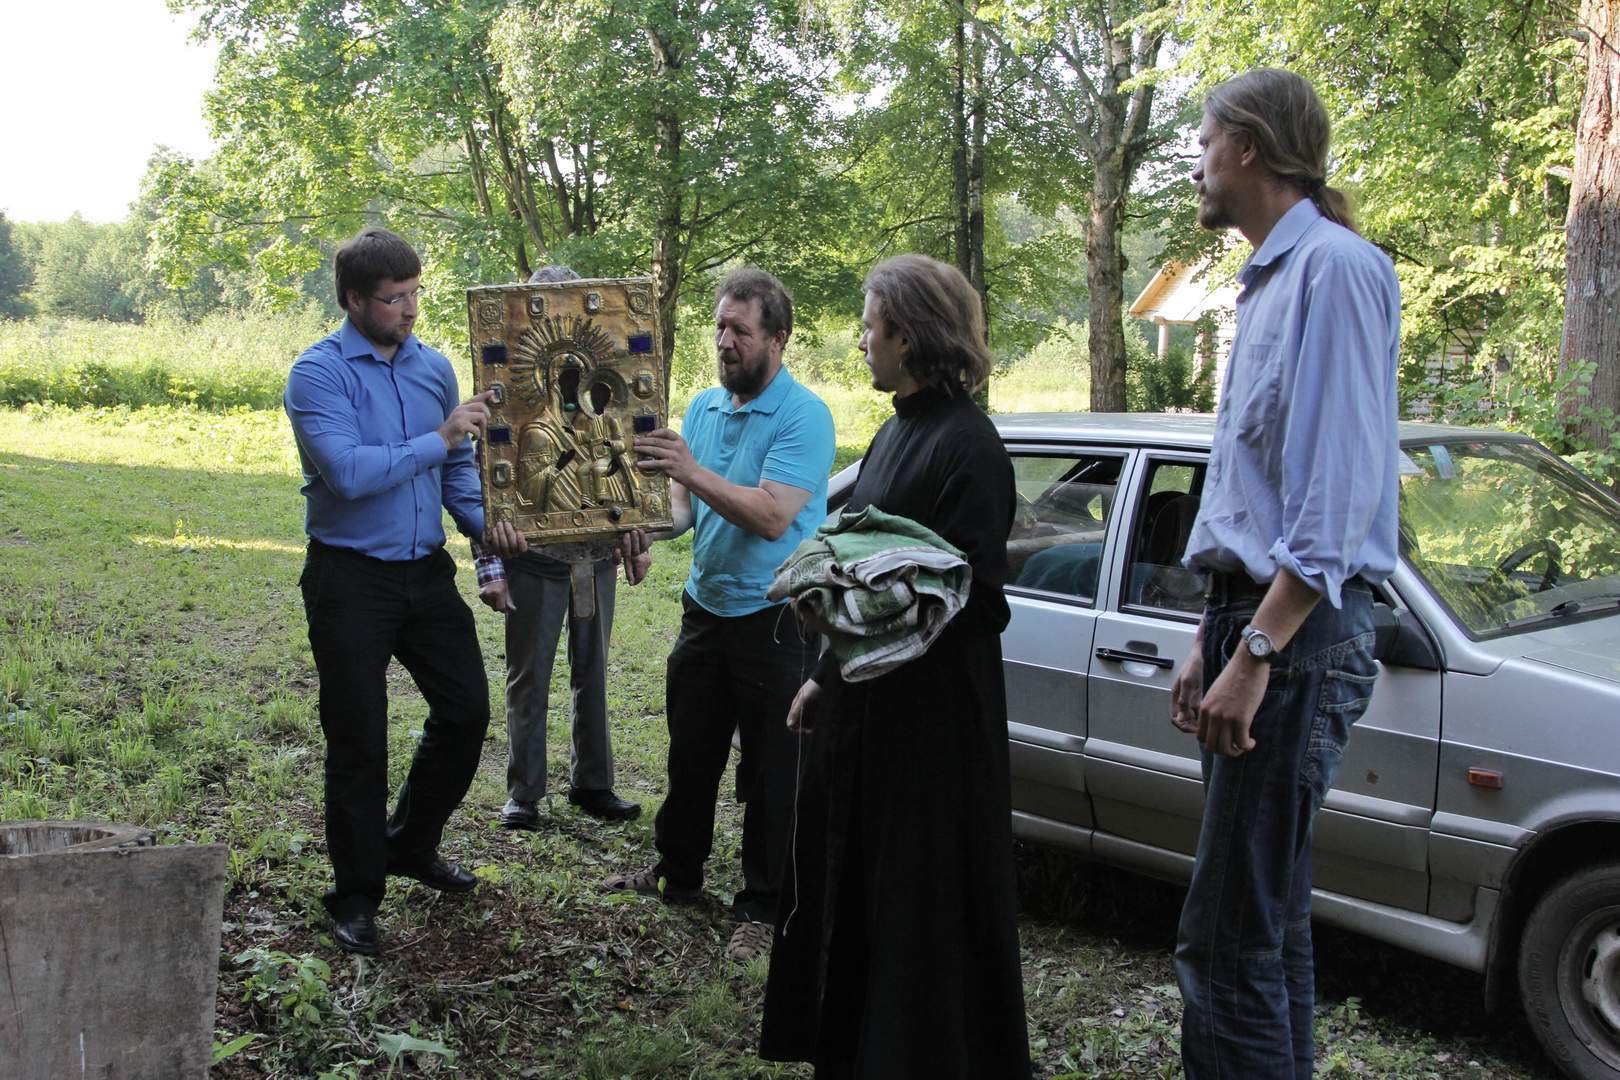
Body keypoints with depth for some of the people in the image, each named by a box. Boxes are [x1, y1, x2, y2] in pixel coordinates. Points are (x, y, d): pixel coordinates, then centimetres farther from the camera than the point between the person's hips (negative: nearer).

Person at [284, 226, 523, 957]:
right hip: (351, 578, -6)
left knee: (466, 711, 9)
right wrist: (439, 439, -23)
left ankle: (411, 845, 32)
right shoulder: (319, 372, -12)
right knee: (358, 743, 2)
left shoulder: (434, 366, 7)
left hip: (426, 570, 6)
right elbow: (348, 472, -25)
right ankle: (357, 896, 18)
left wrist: (485, 524, -3)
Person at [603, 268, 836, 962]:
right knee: (691, 754, 19)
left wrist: (692, 471, -30)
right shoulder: (703, 407, 8)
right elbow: (685, 505, 11)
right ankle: (677, 872, 37)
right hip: (705, 608, 7)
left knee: (770, 774, 3)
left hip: (775, 621, -7)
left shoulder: (803, 416, -15)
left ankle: (762, 907, 16)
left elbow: (772, 517, -25)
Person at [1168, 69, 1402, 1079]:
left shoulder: (1334, 266, -11)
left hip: (1301, 634, -10)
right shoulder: (1272, 279, 21)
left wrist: (1257, 652, -23)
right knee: (1270, 919, 17)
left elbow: (1339, 492, -20)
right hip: (1256, 621, 10)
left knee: (1227, 940, -10)